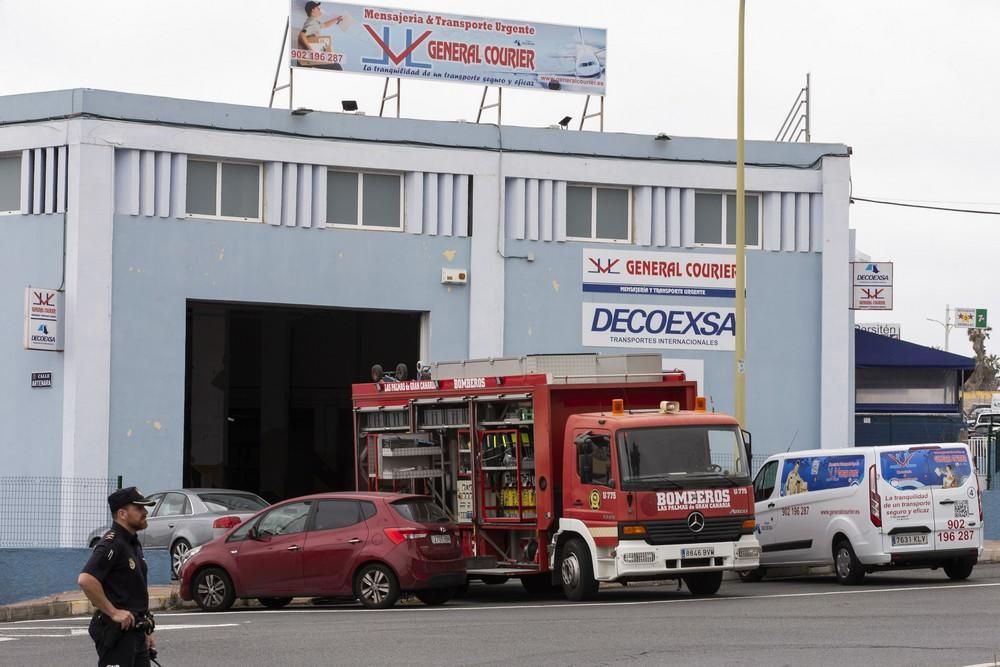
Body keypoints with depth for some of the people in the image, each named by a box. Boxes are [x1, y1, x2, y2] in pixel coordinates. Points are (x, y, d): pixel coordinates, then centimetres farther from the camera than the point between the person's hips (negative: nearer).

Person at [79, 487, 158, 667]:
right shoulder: (112, 544, -14)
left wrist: (147, 631, 22)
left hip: (135, 631, 10)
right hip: (116, 632, -10)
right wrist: (113, 612, -23)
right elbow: (86, 580, -28)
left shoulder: (133, 544, 17)